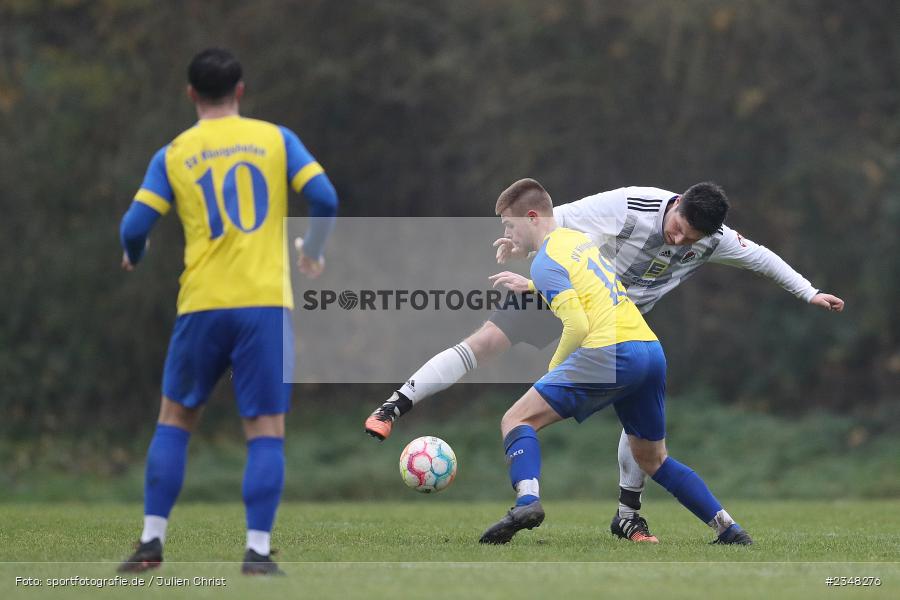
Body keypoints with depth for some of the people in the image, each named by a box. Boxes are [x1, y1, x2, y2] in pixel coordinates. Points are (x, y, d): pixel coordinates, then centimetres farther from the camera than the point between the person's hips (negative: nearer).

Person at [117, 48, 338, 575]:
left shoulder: (173, 155, 6)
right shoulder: (276, 138, 6)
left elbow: (136, 225, -2)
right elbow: (325, 199, -3)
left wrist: (134, 256, 22)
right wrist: (313, 253, 15)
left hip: (202, 305, 1)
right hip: (266, 302, -1)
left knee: (175, 418, 15)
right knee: (267, 429, 1)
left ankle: (152, 541, 11)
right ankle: (258, 551, -8)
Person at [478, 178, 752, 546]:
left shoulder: (545, 263, -3)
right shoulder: (579, 239, 22)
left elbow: (577, 326, -12)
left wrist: (554, 369, 3)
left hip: (611, 353, -8)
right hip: (652, 349, 8)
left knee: (516, 420, -6)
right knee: (652, 459, 23)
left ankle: (527, 501, -32)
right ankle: (730, 530, 17)